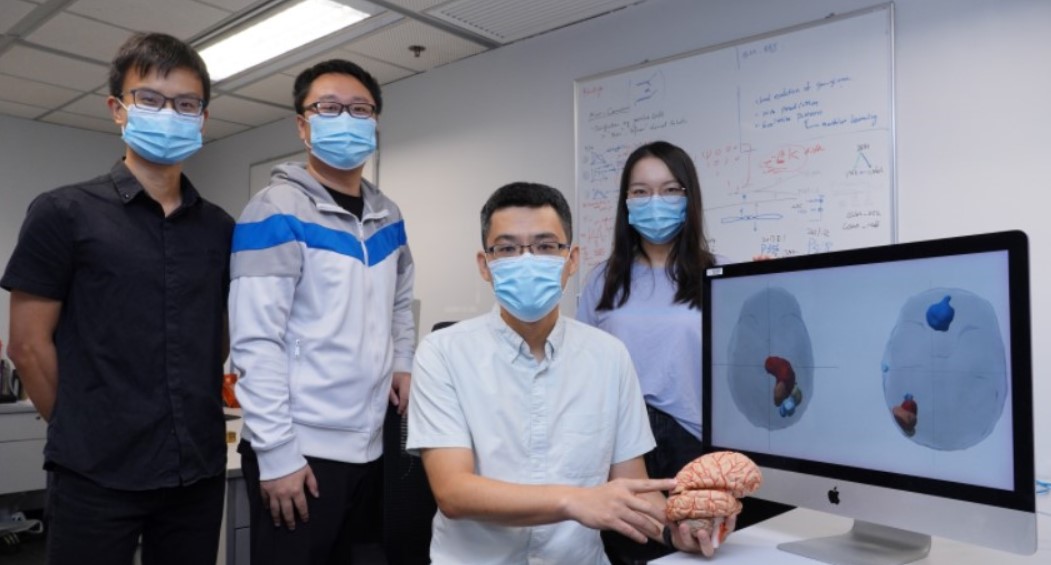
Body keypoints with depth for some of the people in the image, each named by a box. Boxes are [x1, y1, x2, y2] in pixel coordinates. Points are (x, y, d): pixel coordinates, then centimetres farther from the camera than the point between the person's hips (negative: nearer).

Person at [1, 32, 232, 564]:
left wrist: (192, 429, 11)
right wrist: (83, 434, 1)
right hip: (98, 474, -3)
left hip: (200, 469, 4)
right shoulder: (63, 213, -3)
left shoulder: (221, 229, 6)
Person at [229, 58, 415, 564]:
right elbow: (256, 343, -15)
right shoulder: (277, 212, -10)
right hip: (301, 450, -6)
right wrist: (276, 453, -17)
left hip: (368, 446, 7)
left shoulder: (387, 215, 9)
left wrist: (402, 362, 8)